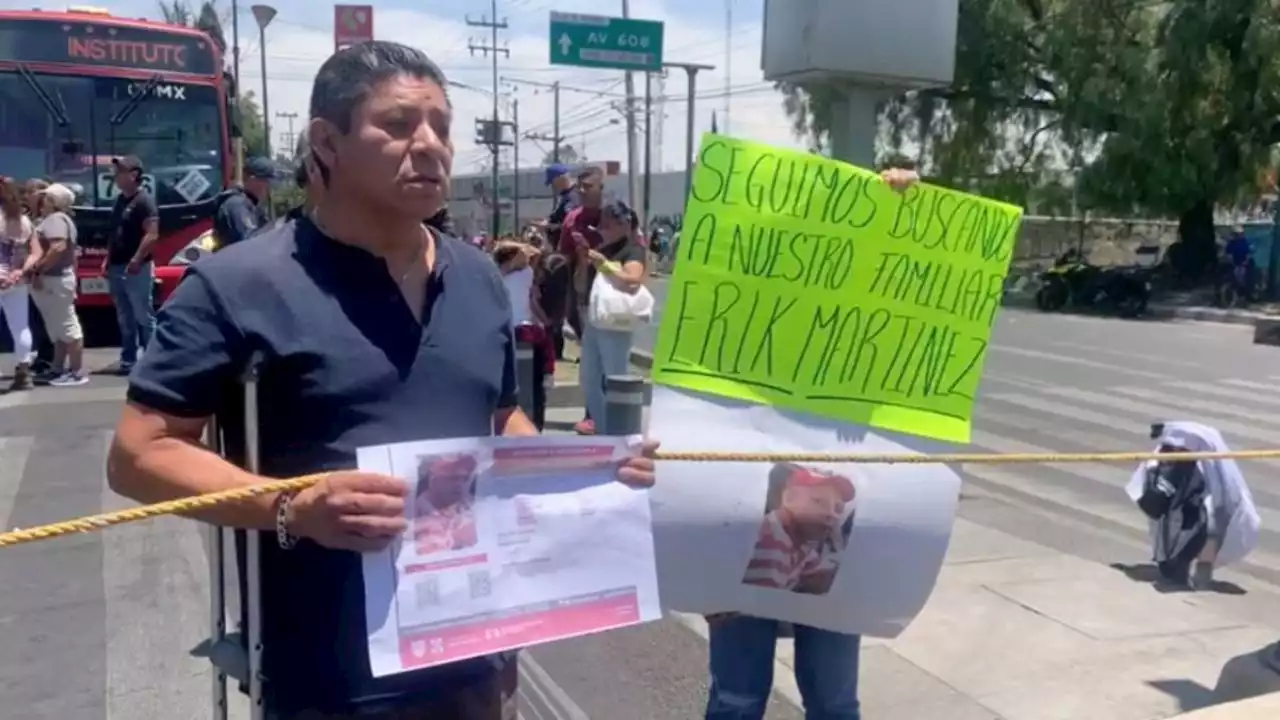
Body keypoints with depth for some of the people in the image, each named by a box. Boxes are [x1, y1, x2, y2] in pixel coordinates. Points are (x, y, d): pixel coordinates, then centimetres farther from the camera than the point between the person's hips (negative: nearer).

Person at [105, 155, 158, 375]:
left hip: (137, 269, -9)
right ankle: (128, 360, 18)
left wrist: (136, 261, -21)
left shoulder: (144, 200, -10)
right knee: (125, 319, 12)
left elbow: (152, 235, -18)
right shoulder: (120, 200, 16)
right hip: (117, 268, 9)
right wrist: (108, 259, 15)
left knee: (144, 317, -5)